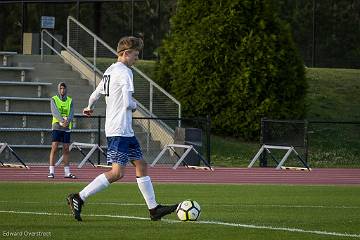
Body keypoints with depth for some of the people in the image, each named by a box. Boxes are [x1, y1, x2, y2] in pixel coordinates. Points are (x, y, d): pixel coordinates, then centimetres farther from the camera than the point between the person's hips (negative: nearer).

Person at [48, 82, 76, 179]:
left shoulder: (70, 101, 9)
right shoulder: (54, 100, 1)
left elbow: (71, 113, -3)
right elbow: (55, 112, -14)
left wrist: (67, 121, -24)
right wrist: (62, 120, -30)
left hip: (67, 127, 3)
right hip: (56, 126, -3)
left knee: (66, 149, 6)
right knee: (54, 148, -10)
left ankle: (67, 172, 10)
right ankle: (51, 171, -11)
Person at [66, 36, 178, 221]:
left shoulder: (110, 71, 14)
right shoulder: (124, 72, -14)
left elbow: (95, 94, 23)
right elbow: (128, 103, -22)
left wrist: (89, 108, 44)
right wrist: (134, 105, 1)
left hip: (125, 130, 11)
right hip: (119, 131, -11)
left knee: (141, 165, 12)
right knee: (117, 173, -14)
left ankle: (153, 208, 14)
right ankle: (79, 198, -15)